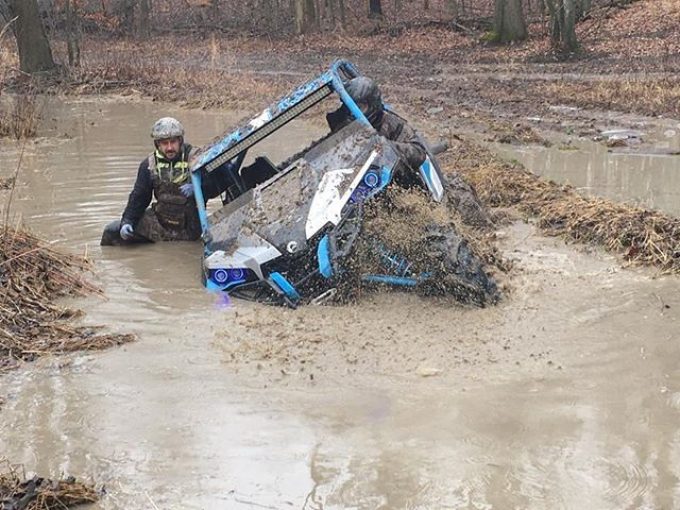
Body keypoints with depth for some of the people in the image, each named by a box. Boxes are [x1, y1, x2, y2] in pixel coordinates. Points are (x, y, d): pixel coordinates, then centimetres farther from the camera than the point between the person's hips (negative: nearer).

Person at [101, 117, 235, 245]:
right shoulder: (149, 164, 1)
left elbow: (223, 182, -18)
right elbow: (139, 197, 8)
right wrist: (127, 221, -3)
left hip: (187, 227, -4)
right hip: (159, 221, 4)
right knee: (112, 231, 4)